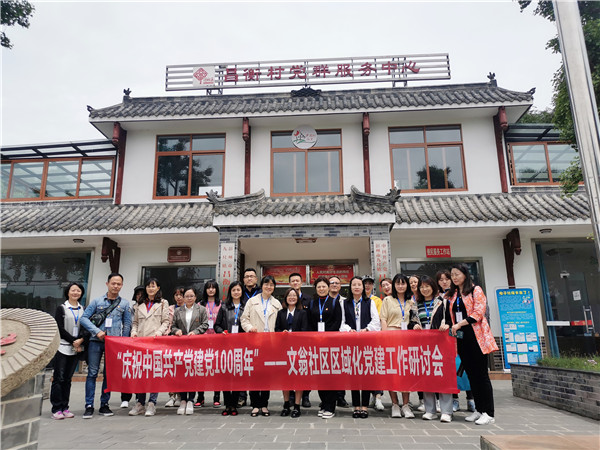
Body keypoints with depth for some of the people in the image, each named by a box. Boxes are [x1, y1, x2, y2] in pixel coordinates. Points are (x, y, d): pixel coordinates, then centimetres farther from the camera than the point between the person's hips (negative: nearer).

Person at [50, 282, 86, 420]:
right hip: (62, 348, -3)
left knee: (68, 379, 7)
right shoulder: (61, 308, 1)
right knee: (59, 378, -4)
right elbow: (60, 329, -6)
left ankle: (65, 408, 12)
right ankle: (56, 409, 1)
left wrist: (81, 340, -8)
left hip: (76, 349, 3)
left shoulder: (83, 310, 12)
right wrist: (73, 340, -11)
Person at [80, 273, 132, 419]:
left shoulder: (124, 304, 9)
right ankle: (89, 406, 6)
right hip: (96, 342, -1)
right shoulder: (97, 301, 7)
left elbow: (127, 325, 10)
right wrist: (97, 331, -11)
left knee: (109, 374, 6)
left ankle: (104, 405, 16)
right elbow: (84, 318, 1)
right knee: (92, 373, -2)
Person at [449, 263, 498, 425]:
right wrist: (453, 328, 9)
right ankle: (479, 410, 18)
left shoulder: (476, 290, -3)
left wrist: (459, 324, -17)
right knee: (471, 374, 10)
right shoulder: (453, 295, 17)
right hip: (461, 338, 6)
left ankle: (488, 413, 1)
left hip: (476, 337, -6)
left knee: (481, 374, -5)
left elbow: (478, 313, -13)